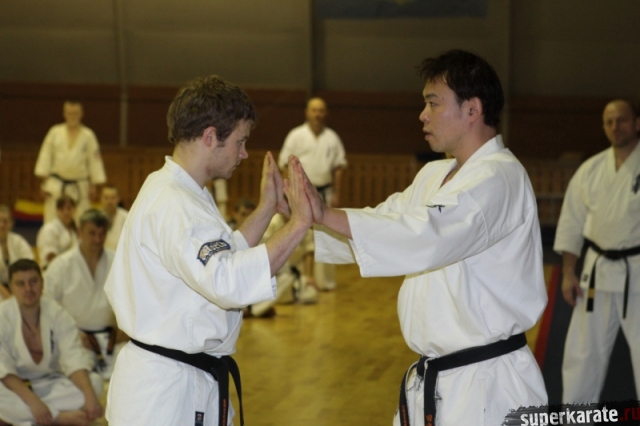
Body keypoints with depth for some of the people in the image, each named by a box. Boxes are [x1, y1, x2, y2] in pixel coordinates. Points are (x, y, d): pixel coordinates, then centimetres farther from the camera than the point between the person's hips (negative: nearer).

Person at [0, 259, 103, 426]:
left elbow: (74, 359, -16)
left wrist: (89, 396, -34)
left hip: (49, 384, 3)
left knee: (94, 382, -21)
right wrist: (32, 400, -35)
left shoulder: (57, 314, -6)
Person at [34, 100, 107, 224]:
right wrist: (44, 183, 0)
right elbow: (46, 157, 4)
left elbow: (94, 160, 5)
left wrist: (93, 186, 3)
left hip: (79, 188, 0)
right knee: (52, 222, -4)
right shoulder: (55, 132, 2)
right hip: (56, 185, 0)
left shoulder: (88, 135, 1)